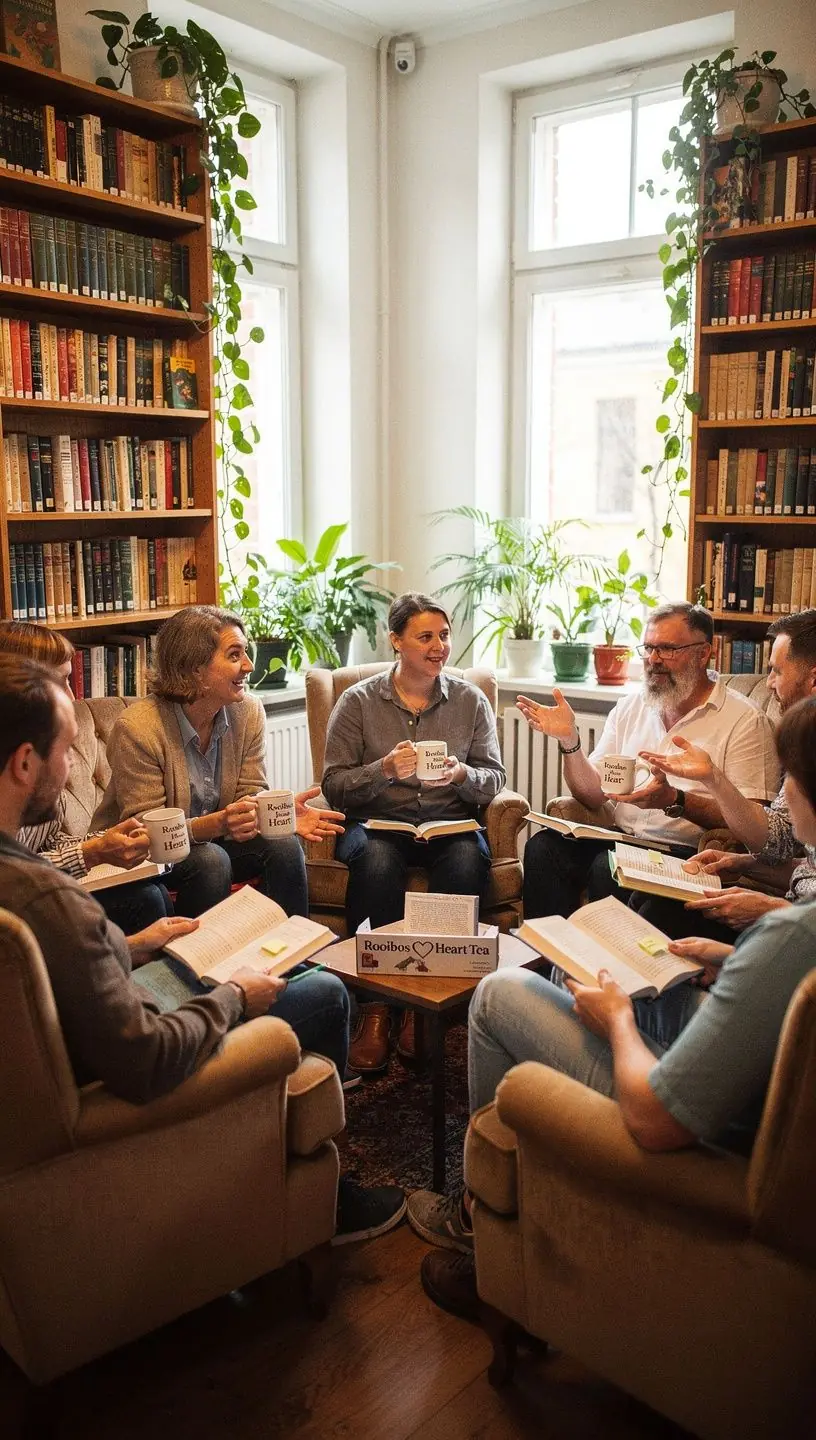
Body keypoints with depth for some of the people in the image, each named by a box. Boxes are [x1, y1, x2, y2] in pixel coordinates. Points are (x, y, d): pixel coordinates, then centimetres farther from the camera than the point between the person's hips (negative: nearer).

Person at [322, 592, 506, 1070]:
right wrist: (384, 769, -18)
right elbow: (334, 785, 0)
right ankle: (376, 1003, -23)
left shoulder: (470, 700, 11)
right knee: (377, 861, -36)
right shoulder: (358, 702, 5)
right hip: (376, 822, -1)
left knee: (469, 861, -34)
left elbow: (494, 779, 8)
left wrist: (462, 775, -15)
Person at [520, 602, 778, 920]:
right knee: (543, 847, -22)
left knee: (609, 867, -32)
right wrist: (569, 740, -7)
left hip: (687, 854, -5)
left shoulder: (745, 721, -2)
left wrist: (675, 801, -23)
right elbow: (593, 795, 10)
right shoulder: (627, 710, 15)